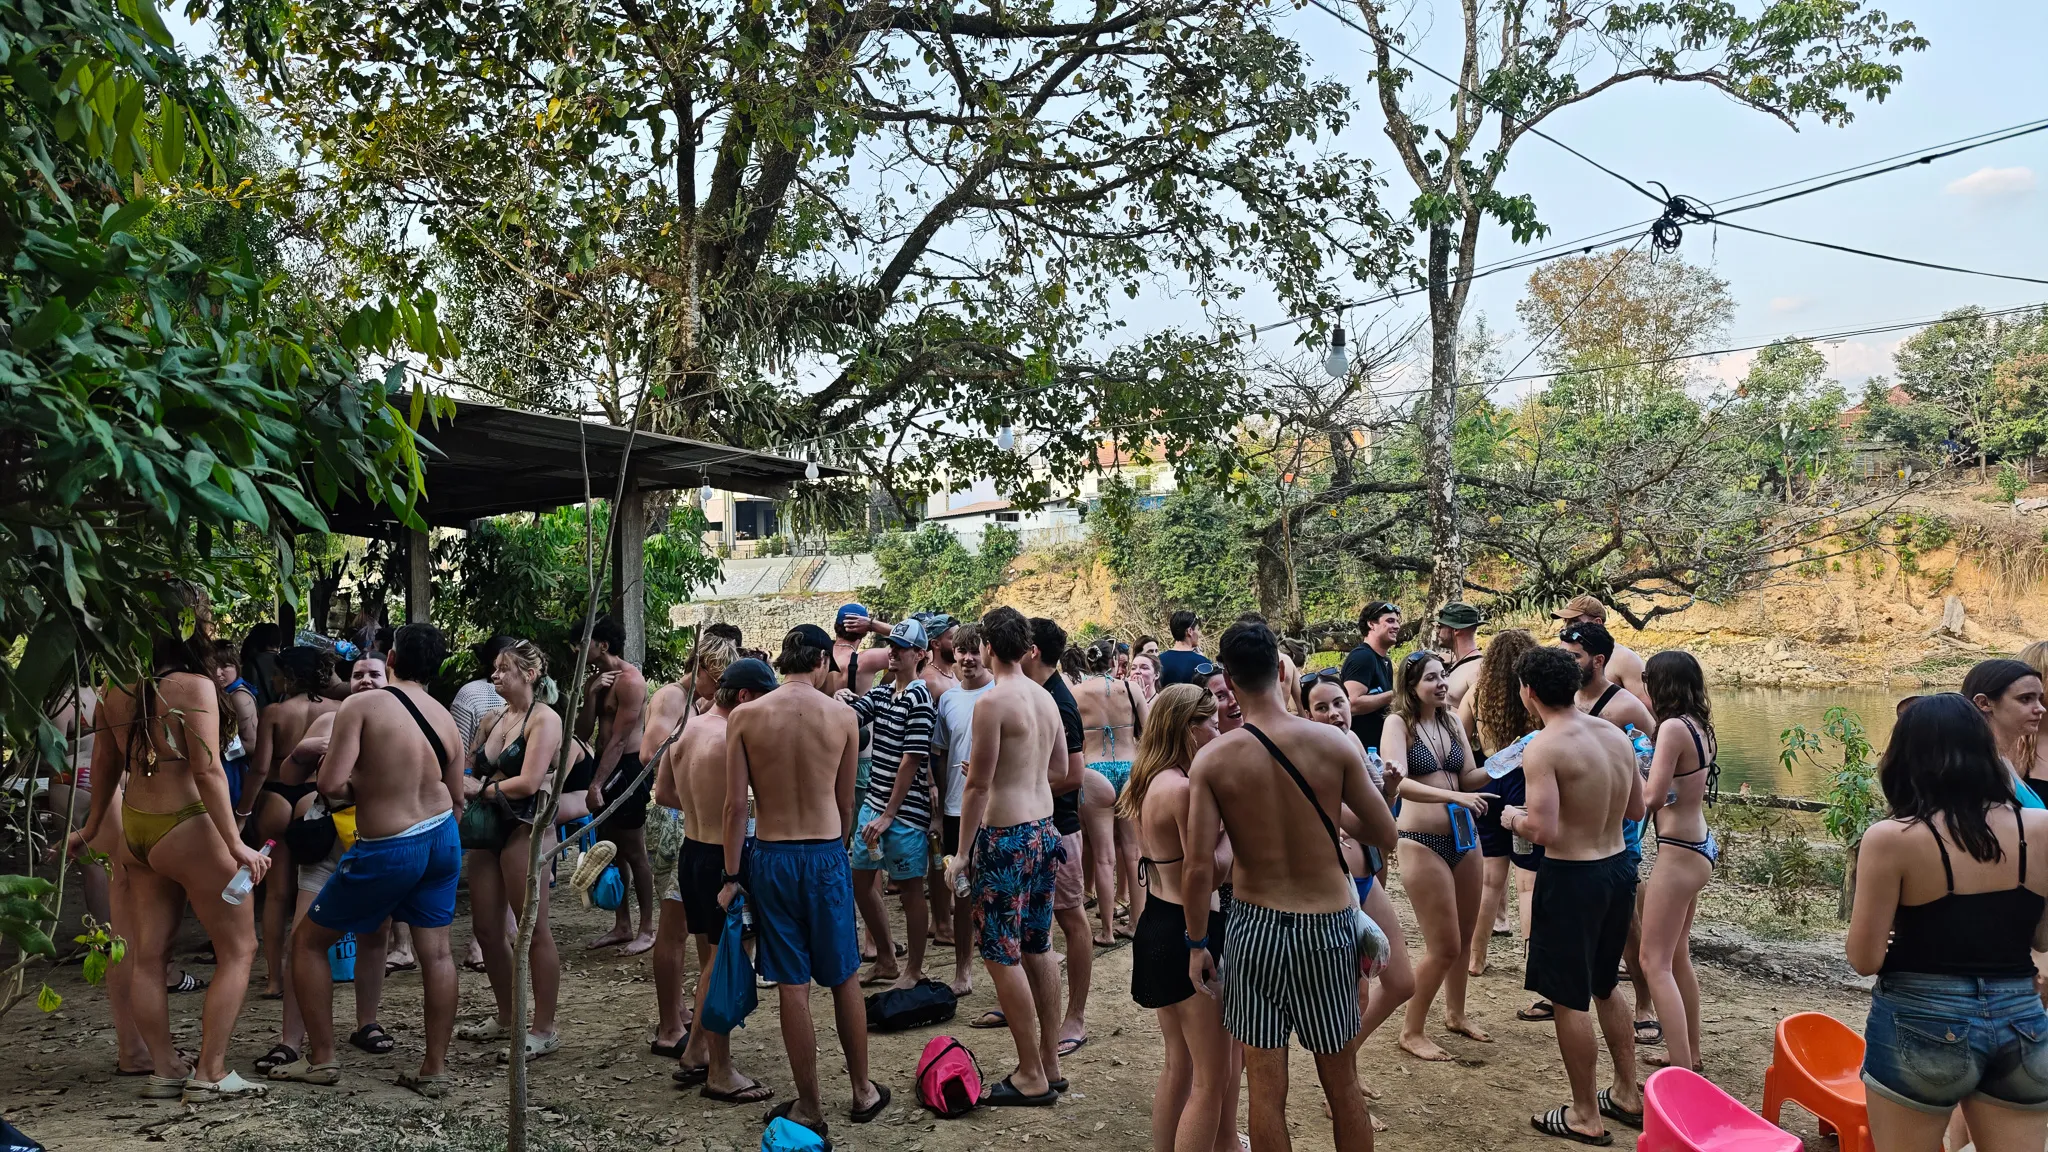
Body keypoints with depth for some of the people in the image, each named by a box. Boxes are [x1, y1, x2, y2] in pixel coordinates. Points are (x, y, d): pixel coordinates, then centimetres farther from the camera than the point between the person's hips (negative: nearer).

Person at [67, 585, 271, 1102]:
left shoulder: (116, 688, 4)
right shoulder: (194, 685, -16)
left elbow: (104, 765, 14)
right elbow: (208, 772, -20)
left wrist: (91, 829, 27)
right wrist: (236, 845, -19)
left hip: (135, 829, 7)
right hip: (188, 827, -7)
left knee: (148, 954, 13)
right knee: (238, 949, 4)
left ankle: (165, 1069, 21)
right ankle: (210, 1074, 4)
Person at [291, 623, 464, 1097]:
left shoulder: (361, 705, -14)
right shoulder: (446, 719, 2)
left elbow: (330, 783, -21)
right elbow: (457, 800, 10)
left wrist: (352, 792, 1)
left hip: (387, 851, -5)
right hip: (442, 839, 5)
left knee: (308, 940, 14)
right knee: (436, 952, 12)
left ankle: (322, 1059, 19)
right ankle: (435, 1070, 16)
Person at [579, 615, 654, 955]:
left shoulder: (629, 681, -15)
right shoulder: (595, 680, 11)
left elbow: (618, 740, -19)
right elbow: (583, 734, 6)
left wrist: (596, 785, -21)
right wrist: (590, 695, -9)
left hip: (627, 768, -9)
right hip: (605, 765, 9)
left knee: (634, 852, -1)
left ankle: (646, 930, 8)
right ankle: (622, 926, 23)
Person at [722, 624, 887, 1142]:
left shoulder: (745, 716, -7)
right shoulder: (842, 716, -4)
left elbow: (736, 804, -8)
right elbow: (845, 803, 6)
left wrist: (730, 876, -2)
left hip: (770, 857, 0)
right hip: (826, 855, 0)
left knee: (792, 987, 7)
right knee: (844, 979, 15)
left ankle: (809, 1108, 17)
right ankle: (862, 1091, 27)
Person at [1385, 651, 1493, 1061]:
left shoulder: (1450, 722, 9)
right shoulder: (1399, 723, -11)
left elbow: (1469, 777, 7)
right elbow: (1399, 782, -25)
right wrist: (1455, 796, -35)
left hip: (1464, 836, 7)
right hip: (1423, 842, -7)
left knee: (1464, 936, 17)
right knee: (1443, 946, -3)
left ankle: (1455, 1014, 39)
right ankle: (1411, 1031, 14)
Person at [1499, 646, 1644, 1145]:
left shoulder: (1544, 748, -21)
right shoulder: (1615, 735, 2)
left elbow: (1543, 831, -25)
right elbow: (1636, 809, 12)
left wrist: (1513, 819, -6)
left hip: (1572, 878, -8)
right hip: (1618, 867, 8)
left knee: (1568, 999, 7)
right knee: (1604, 987, 25)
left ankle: (1586, 1117, 18)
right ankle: (1627, 1095, 36)